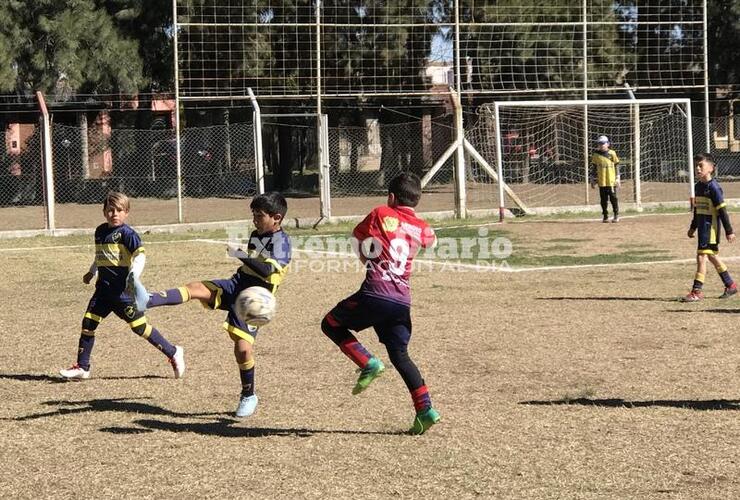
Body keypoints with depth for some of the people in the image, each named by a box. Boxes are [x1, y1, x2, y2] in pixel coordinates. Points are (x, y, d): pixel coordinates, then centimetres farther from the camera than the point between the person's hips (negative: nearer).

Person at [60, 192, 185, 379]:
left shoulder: (126, 233, -10)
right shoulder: (100, 231, 13)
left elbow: (140, 255, -20)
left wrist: (133, 277, -32)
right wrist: (91, 272, 33)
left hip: (122, 289, -7)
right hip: (104, 288, 7)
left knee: (139, 326, -5)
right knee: (88, 323, 2)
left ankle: (173, 353, 9)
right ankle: (82, 367, 11)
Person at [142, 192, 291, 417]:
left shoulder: (281, 242, -11)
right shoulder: (256, 235, 14)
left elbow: (268, 271, -28)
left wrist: (241, 255, -34)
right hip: (235, 285, 7)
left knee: (243, 347, -13)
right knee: (196, 288, -19)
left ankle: (249, 396, 8)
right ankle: (146, 301, -37)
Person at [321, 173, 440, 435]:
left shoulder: (381, 214, 3)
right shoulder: (423, 229, 13)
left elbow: (357, 235, 18)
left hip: (375, 294, -5)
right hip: (402, 301, 5)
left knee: (330, 324, 15)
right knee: (399, 354, 15)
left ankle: (368, 363, -2)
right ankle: (425, 409, 6)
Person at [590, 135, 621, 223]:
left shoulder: (612, 153, 0)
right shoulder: (595, 155, 6)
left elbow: (617, 166, 3)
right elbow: (595, 168, 13)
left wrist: (617, 179, 0)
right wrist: (593, 179, 10)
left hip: (611, 181, -2)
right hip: (601, 182, 2)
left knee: (613, 198, 0)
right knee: (603, 199, 5)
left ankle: (616, 215, 8)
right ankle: (605, 216, 12)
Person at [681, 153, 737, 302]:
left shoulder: (713, 187, -15)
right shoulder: (698, 186, 10)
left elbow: (722, 210, -14)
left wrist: (729, 231, -14)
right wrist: (693, 227, 26)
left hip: (711, 227, -9)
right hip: (702, 226, 9)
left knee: (701, 256, -10)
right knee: (712, 256, 16)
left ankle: (697, 291, -7)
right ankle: (730, 285, 28)